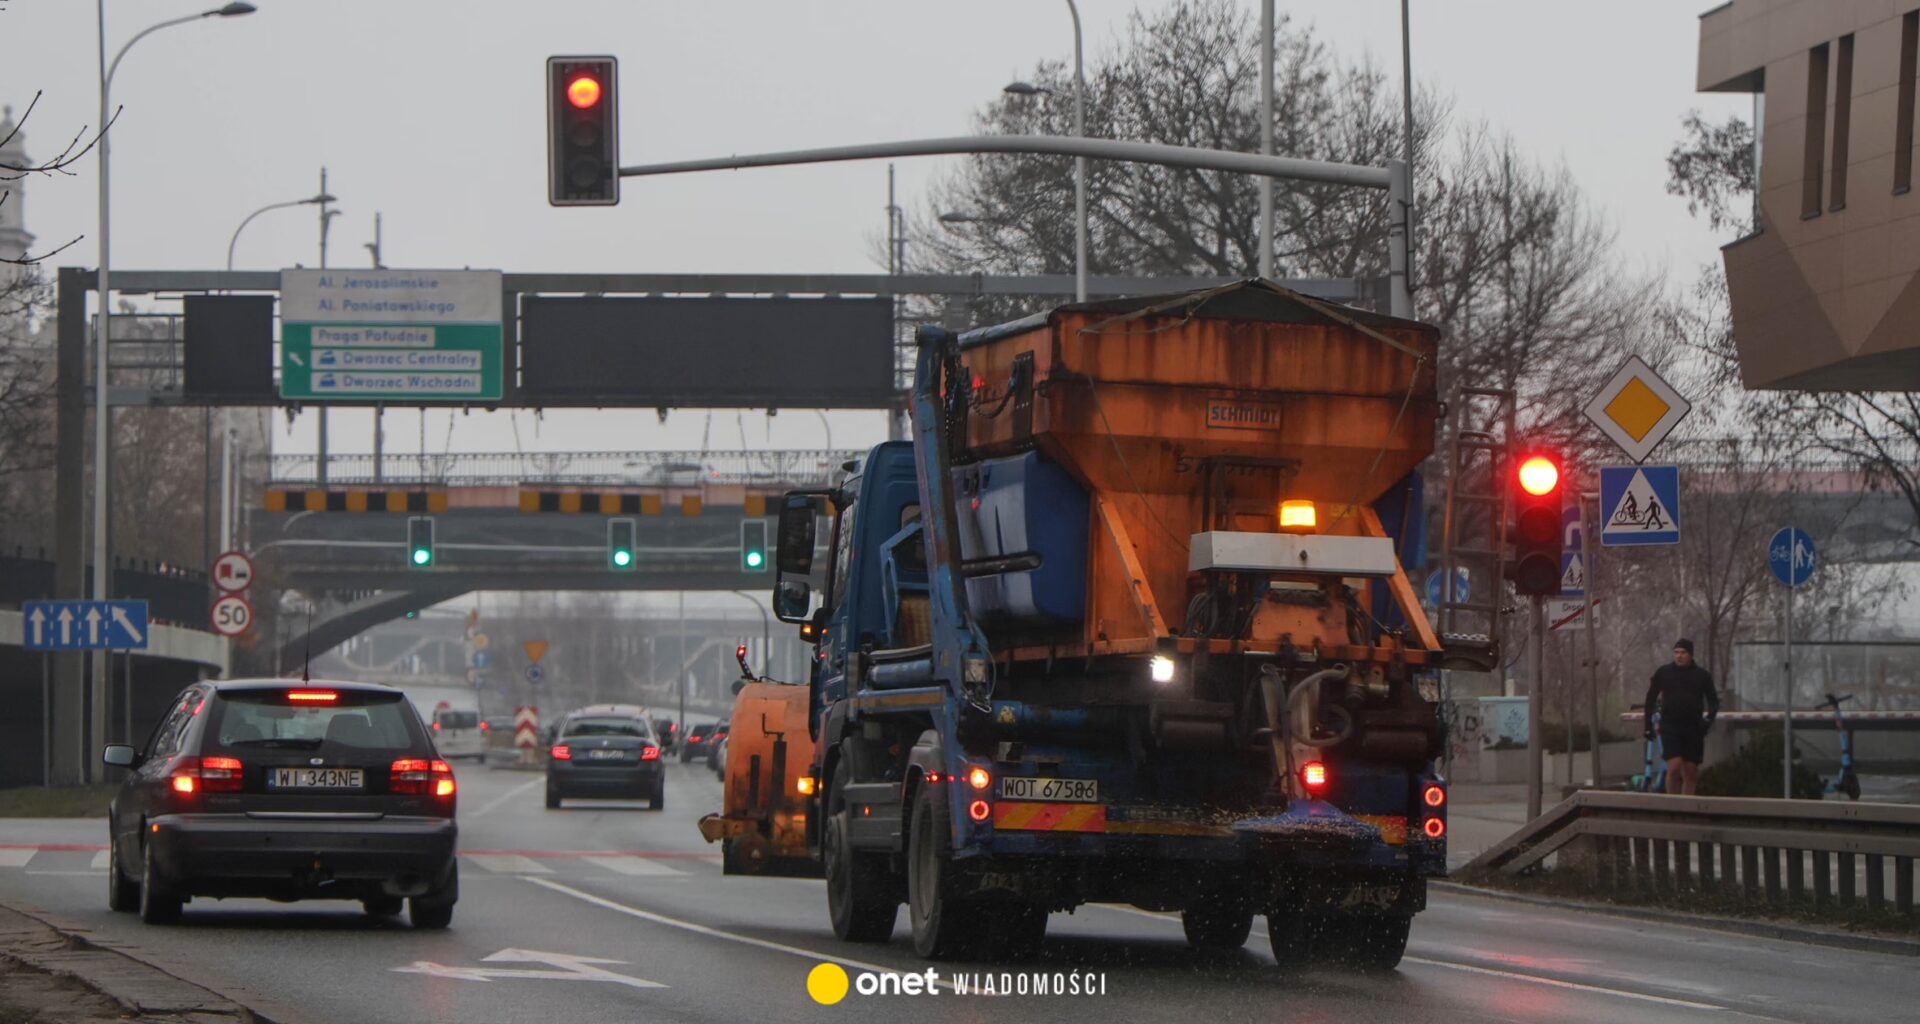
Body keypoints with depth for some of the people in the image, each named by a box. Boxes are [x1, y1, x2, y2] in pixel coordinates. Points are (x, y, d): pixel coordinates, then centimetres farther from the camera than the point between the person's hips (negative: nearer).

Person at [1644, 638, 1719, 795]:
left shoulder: (1702, 675, 4)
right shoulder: (1663, 673, 3)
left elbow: (1713, 700, 8)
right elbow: (1651, 698, 10)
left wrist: (1709, 718, -11)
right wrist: (1648, 724, 6)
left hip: (1693, 728, 2)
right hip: (1670, 727, -2)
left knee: (1691, 771, 4)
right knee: (1674, 767, -15)